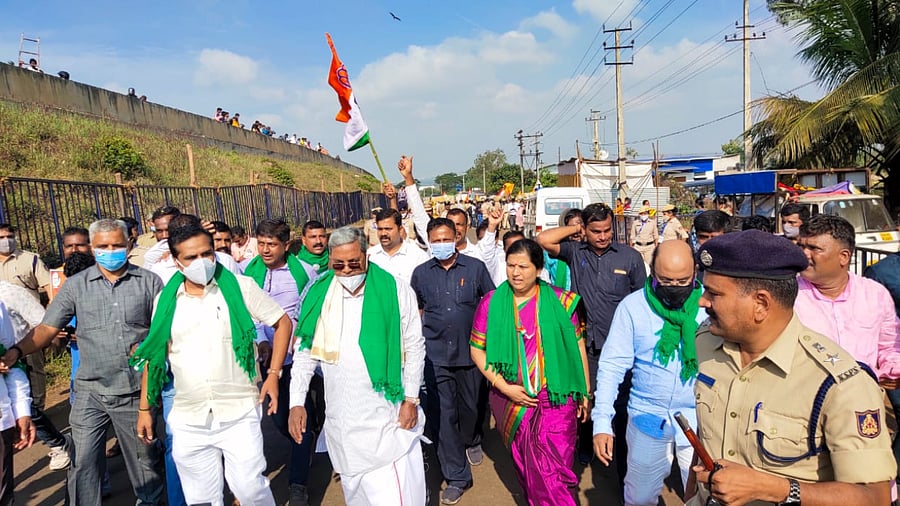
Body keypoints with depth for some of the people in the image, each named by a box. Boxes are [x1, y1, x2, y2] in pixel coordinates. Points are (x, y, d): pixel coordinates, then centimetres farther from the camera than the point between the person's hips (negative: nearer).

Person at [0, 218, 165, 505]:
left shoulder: (149, 282, -1)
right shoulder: (76, 285, 2)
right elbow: (47, 328, -1)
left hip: (136, 392, 0)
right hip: (90, 392, 1)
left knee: (144, 460, 15)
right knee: (82, 464, 4)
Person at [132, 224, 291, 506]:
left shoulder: (240, 287, -4)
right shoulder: (165, 301, 4)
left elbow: (283, 322, 2)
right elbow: (155, 355, 12)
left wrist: (273, 374, -4)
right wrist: (145, 409, 10)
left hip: (239, 414, -3)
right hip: (188, 421, 3)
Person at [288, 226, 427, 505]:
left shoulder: (395, 290, -7)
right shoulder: (318, 295, 1)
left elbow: (414, 346, -2)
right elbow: (304, 352, 6)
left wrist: (411, 399, -4)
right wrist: (296, 403, 0)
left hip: (388, 414, -2)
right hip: (341, 417, 3)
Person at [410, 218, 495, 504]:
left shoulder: (475, 268, -3)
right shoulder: (421, 273, 3)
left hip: (471, 351, 0)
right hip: (436, 354, 1)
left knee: (472, 405, 16)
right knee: (443, 414, 0)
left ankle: (472, 441, 50)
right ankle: (457, 476, 13)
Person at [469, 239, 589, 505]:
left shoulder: (560, 301, -2)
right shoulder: (491, 302, -2)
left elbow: (577, 346, 4)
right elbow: (477, 350, 0)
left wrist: (585, 392, 6)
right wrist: (503, 386, -9)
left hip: (557, 400, -1)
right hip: (512, 400, 1)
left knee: (557, 468, 0)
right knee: (527, 466, 15)